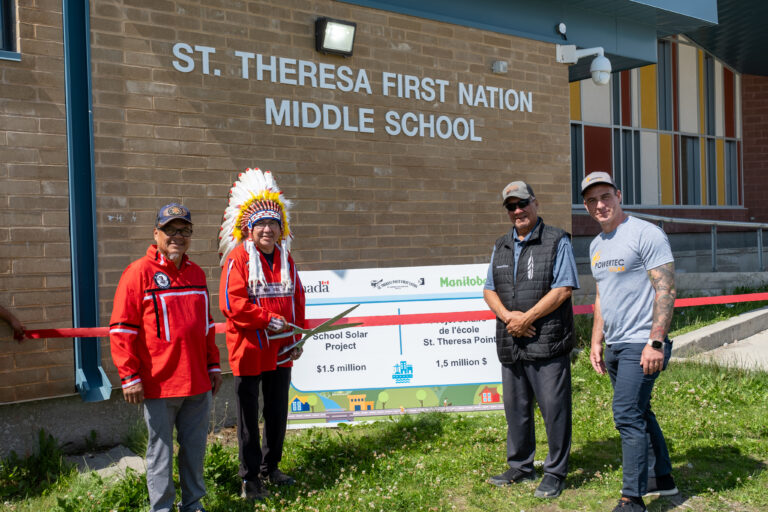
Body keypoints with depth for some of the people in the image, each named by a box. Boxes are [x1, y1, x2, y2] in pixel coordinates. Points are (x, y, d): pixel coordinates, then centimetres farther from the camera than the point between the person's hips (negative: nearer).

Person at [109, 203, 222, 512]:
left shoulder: (196, 274, 12)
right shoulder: (139, 272, -7)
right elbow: (121, 329, -9)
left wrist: (213, 365, 18)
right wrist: (130, 376, -12)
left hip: (198, 382, 6)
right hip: (159, 383, -5)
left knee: (195, 445, 13)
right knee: (160, 450, 4)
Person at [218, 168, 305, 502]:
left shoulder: (285, 258, 8)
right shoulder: (238, 258, -11)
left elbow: (297, 299, 12)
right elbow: (231, 304, -19)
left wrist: (297, 337, 4)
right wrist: (268, 320, -21)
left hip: (281, 353, 6)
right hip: (249, 352, -6)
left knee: (278, 413, 16)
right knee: (249, 416, 5)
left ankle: (271, 467, 33)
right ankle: (250, 477, 17)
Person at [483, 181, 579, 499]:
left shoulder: (557, 242, -2)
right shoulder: (501, 247, 16)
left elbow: (562, 289, -11)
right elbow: (489, 290, 13)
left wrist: (526, 318, -15)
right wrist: (507, 316, -8)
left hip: (547, 342, -6)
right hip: (510, 343, 6)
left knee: (553, 407, -1)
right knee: (515, 407, 13)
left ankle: (555, 472, 11)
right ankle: (520, 467, 27)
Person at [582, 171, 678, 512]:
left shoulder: (646, 234, -10)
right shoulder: (596, 245, 15)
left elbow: (666, 290, -15)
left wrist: (656, 342, -21)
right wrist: (596, 341, 17)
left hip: (641, 344, -8)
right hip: (614, 345, 9)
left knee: (627, 416, -11)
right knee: (639, 413, 17)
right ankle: (661, 478, 32)